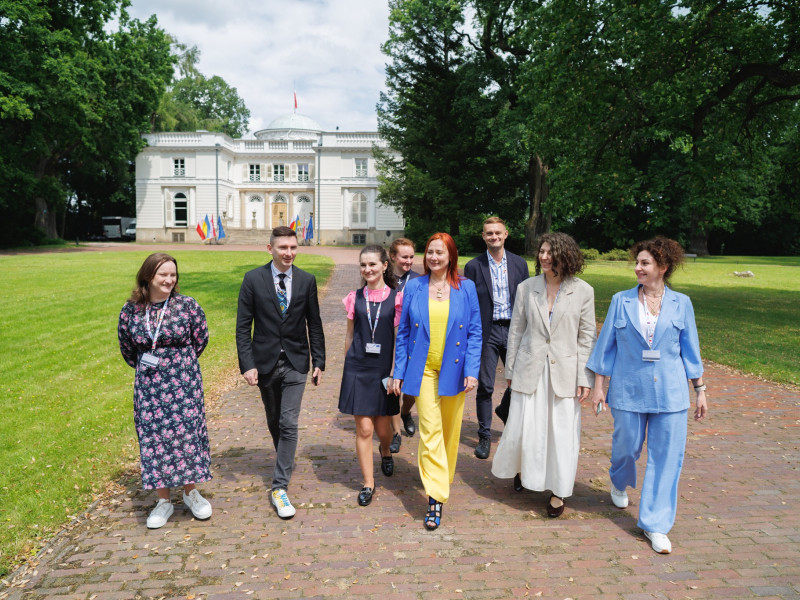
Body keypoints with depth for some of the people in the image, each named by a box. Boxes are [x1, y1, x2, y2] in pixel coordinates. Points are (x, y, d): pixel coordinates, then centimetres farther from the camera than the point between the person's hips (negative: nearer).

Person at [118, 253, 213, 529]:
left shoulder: (187, 305, -9)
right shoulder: (130, 310, -2)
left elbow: (201, 339, 5)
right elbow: (127, 348, 13)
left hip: (183, 383, -2)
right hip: (148, 387, 2)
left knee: (187, 433, 4)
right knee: (154, 438, 7)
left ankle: (191, 492, 24)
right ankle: (163, 501, 21)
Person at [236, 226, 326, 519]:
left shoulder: (307, 280, 0)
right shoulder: (253, 279, -4)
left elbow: (314, 324, 5)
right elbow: (243, 326, -4)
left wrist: (319, 361, 3)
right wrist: (247, 364, -12)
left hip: (295, 362, 0)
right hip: (265, 361, 1)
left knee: (289, 423, -7)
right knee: (274, 422, 16)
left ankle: (280, 487, -1)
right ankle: (285, 462, 42)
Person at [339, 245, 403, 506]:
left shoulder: (396, 298, -3)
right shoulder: (355, 297, 3)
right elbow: (349, 335, 11)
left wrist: (395, 372, -6)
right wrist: (348, 366, 13)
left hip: (384, 369, -1)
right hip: (358, 368, 1)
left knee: (383, 427, 10)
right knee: (364, 428, 0)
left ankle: (386, 452, 45)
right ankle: (368, 482, 14)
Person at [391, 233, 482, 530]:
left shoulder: (466, 288, 1)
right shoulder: (413, 287, 3)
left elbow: (475, 332, 1)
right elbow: (403, 332, 6)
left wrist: (472, 370, -7)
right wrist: (399, 372, 3)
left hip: (453, 371, 1)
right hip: (423, 371, 0)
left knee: (450, 431, 12)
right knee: (430, 431, -6)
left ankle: (444, 481, 35)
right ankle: (436, 497, -2)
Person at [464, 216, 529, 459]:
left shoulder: (519, 264, 6)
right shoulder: (474, 266, -1)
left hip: (513, 330, 2)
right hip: (487, 332, -2)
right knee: (485, 386, 1)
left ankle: (505, 410, 38)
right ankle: (484, 436, 16)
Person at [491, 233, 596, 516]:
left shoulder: (583, 291, -2)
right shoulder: (526, 288, 2)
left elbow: (587, 337, 0)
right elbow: (516, 331, 7)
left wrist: (585, 378, -4)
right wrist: (510, 370, 7)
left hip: (564, 372, -1)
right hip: (530, 371, 1)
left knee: (562, 433, 4)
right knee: (523, 427, 7)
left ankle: (558, 491, 23)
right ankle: (522, 470, 38)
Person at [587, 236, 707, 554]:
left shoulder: (681, 304, 2)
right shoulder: (621, 301, 0)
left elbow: (690, 349, 8)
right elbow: (606, 345, 3)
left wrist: (700, 389, 7)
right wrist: (598, 386, 2)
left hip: (670, 393, 1)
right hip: (629, 390, 0)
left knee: (666, 456, 1)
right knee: (627, 447, 10)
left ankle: (655, 524, 15)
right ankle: (619, 483, 46)